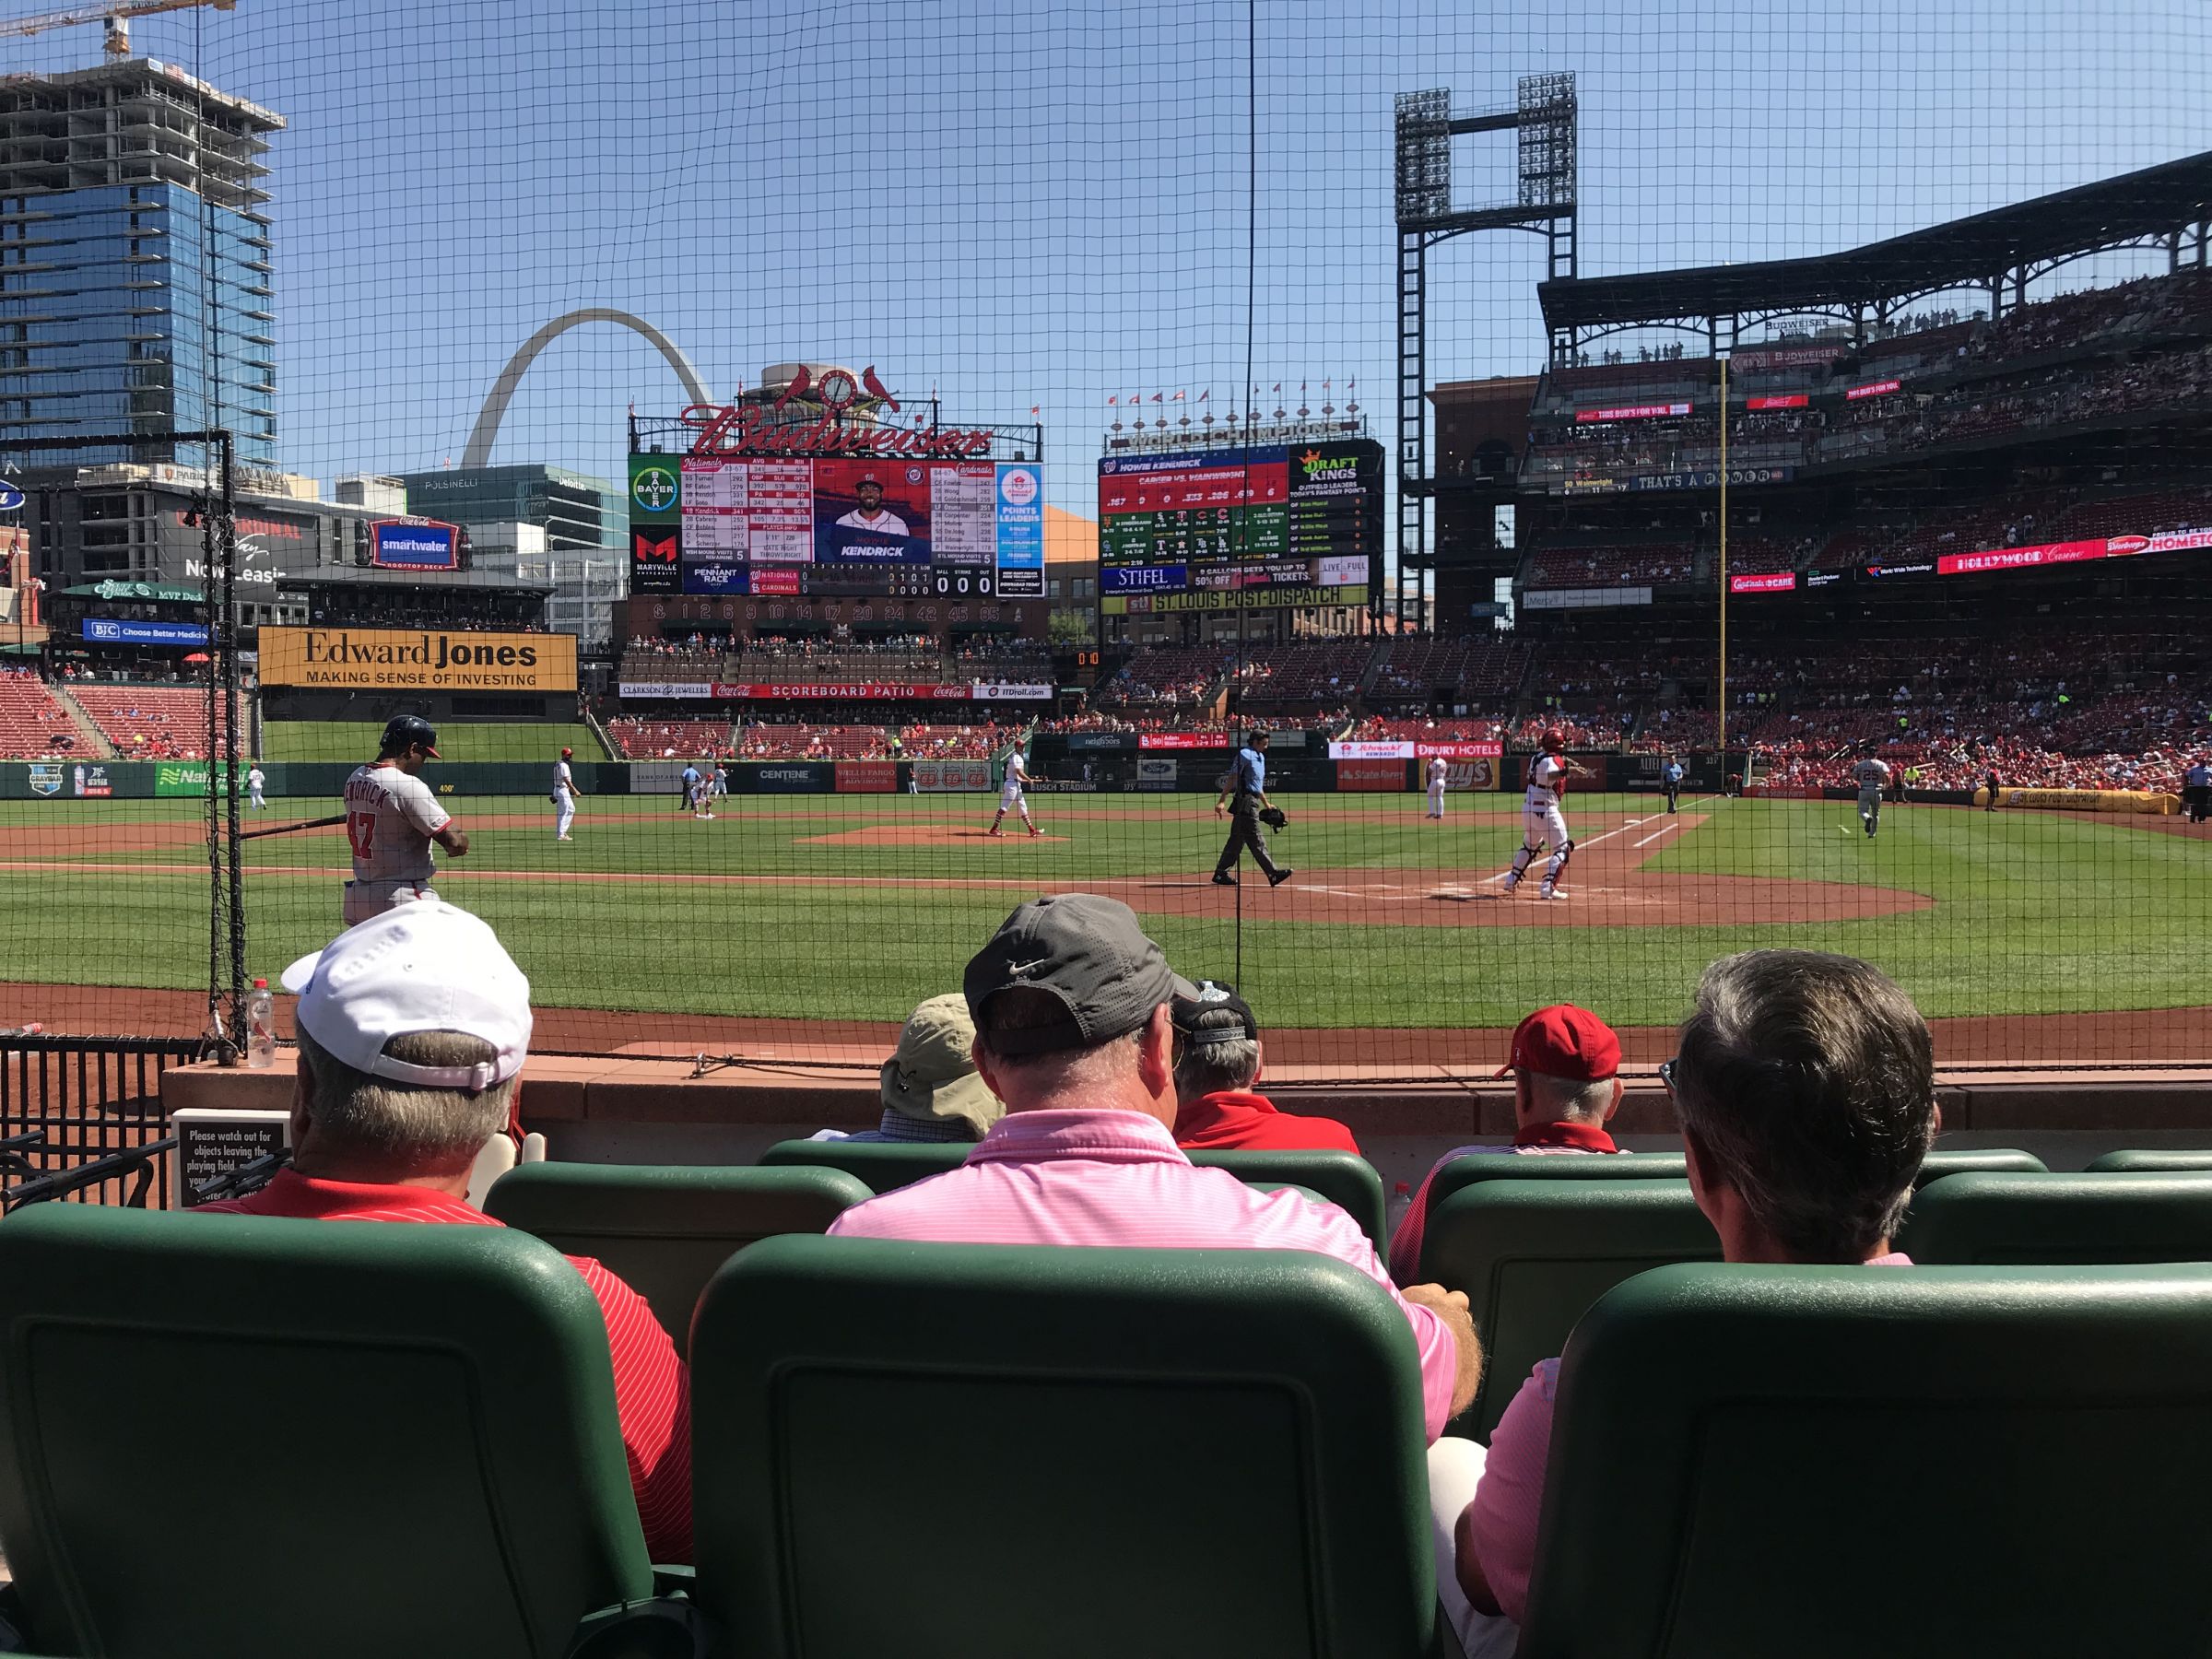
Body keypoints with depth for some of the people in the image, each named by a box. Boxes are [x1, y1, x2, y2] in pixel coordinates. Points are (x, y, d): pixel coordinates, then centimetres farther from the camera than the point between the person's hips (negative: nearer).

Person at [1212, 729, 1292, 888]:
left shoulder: (1260, 757, 20)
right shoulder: (1245, 755, -9)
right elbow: (1232, 778, -16)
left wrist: (1266, 804, 27)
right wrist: (1222, 801, -22)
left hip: (1253, 802, 10)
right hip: (1245, 801, -10)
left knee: (1237, 839, 10)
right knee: (1256, 840, -9)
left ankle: (1221, 874, 13)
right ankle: (1273, 874, -11)